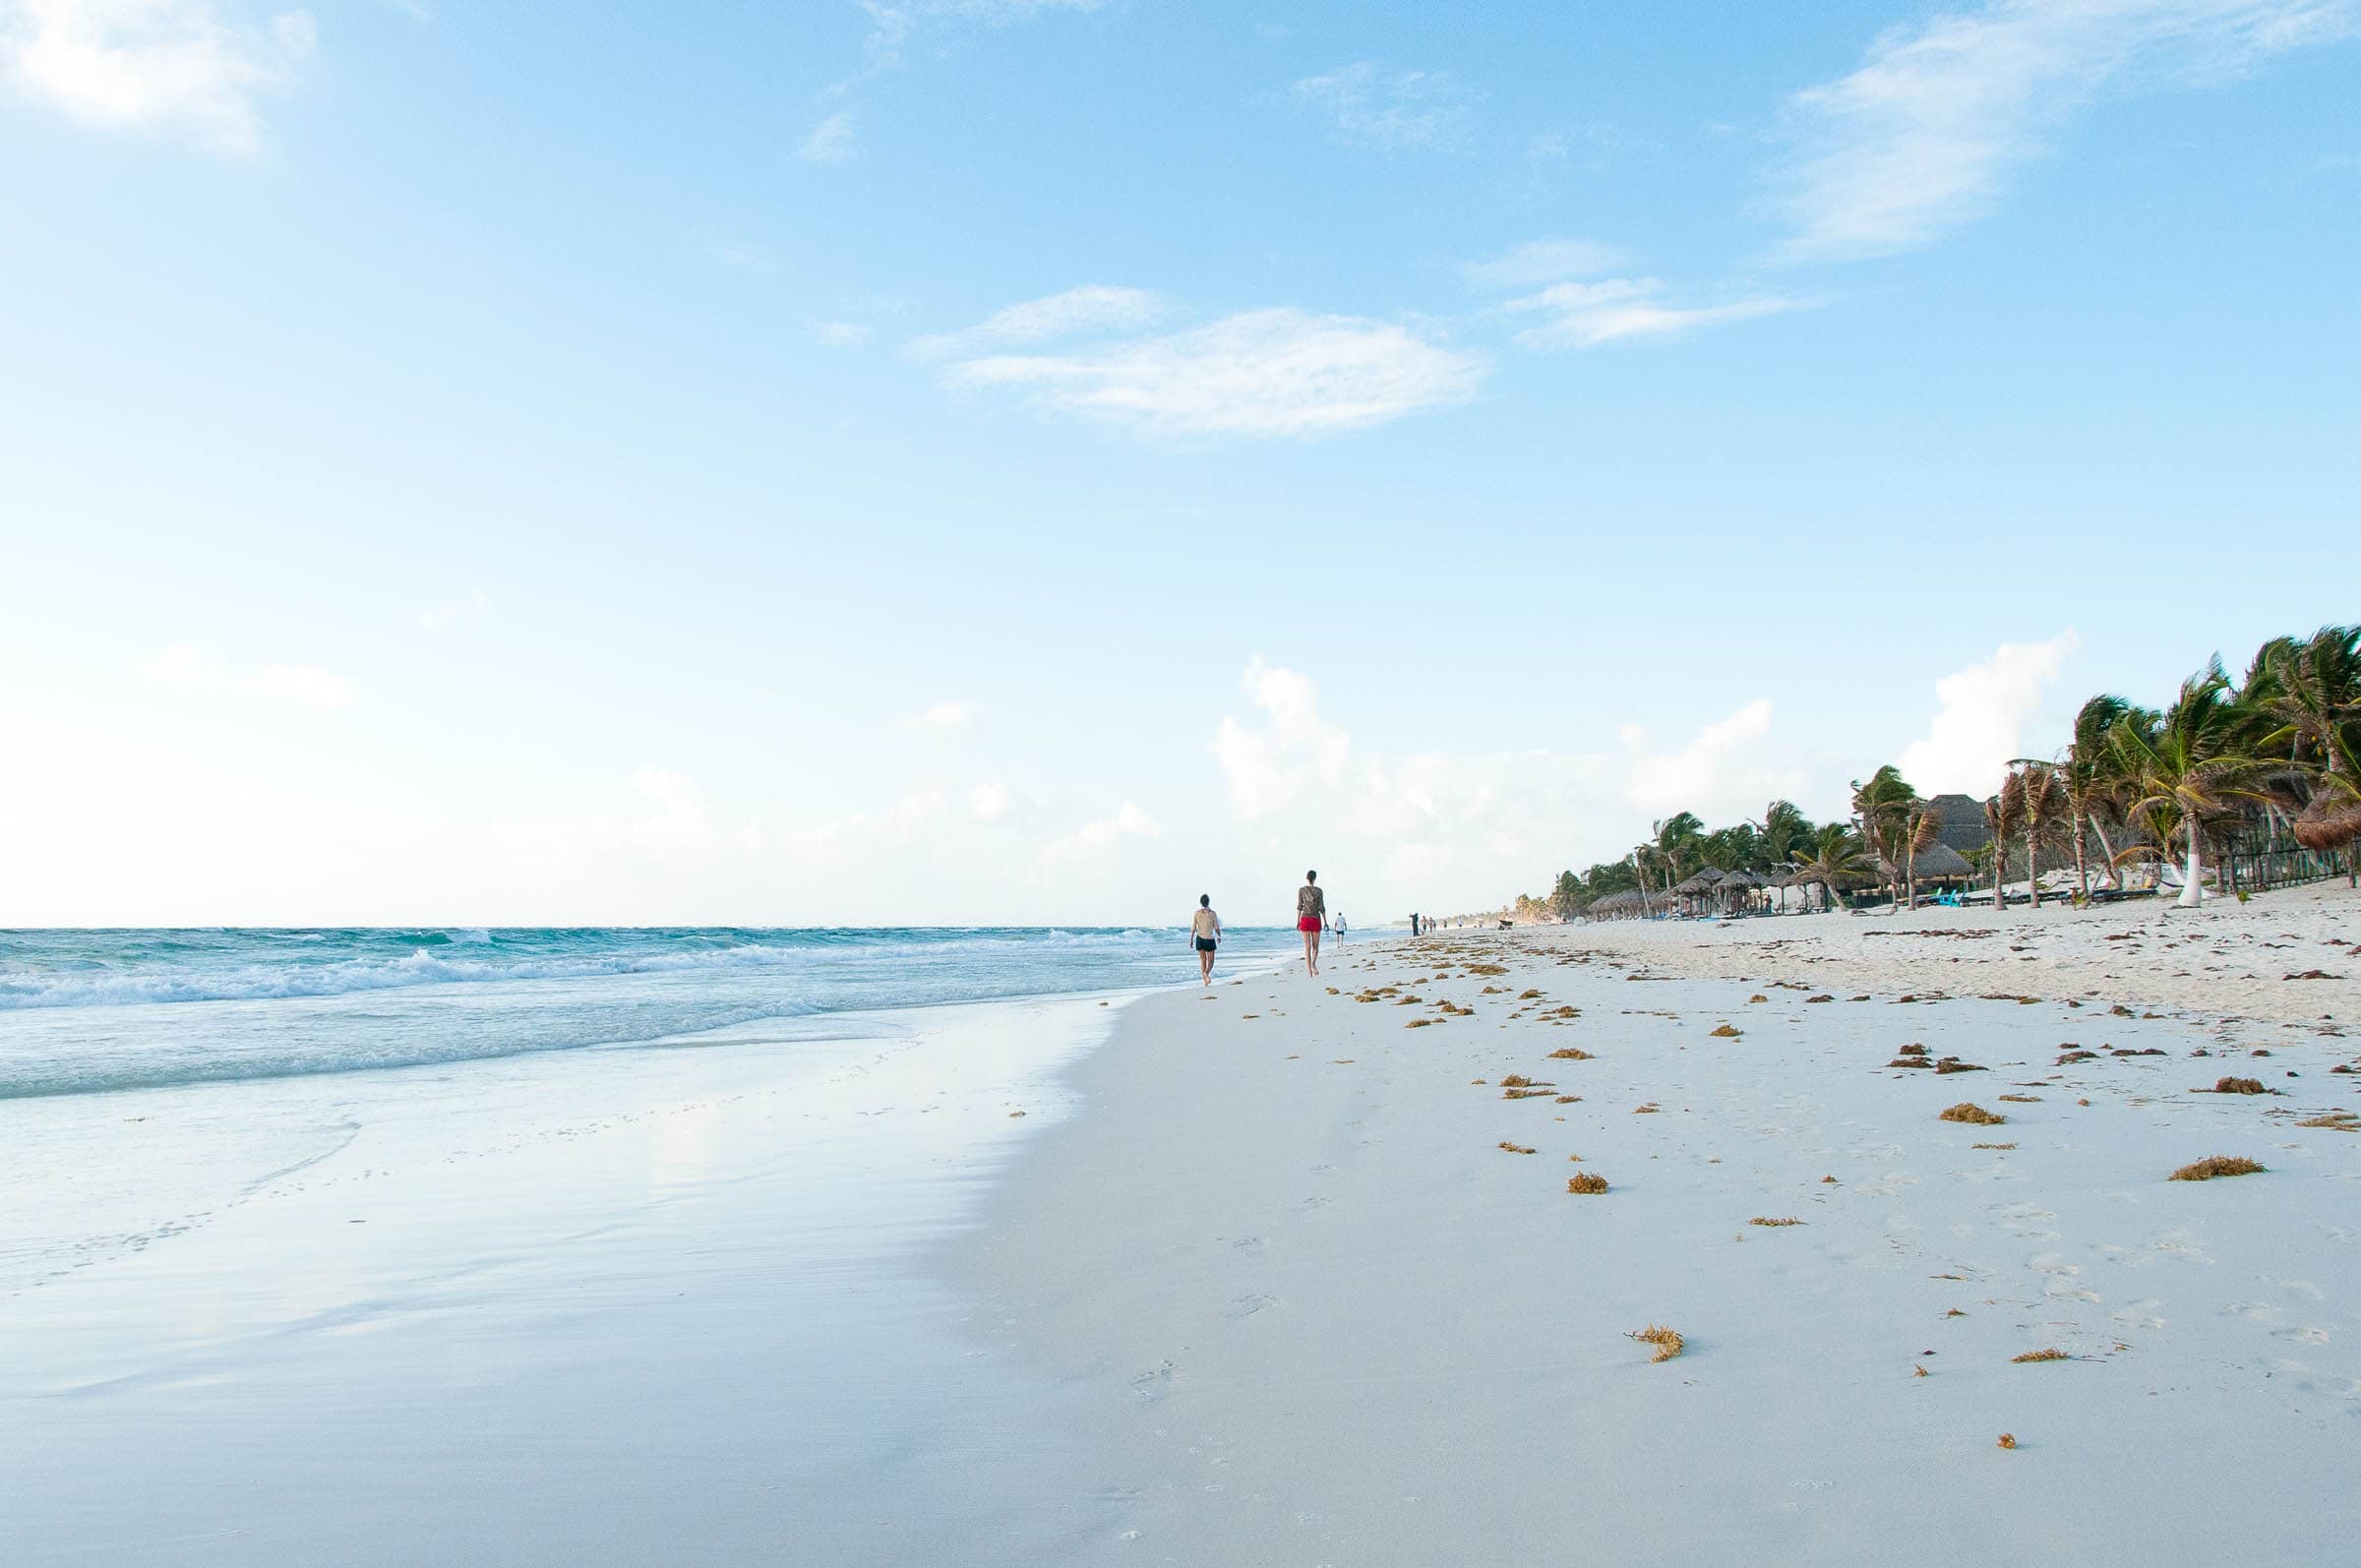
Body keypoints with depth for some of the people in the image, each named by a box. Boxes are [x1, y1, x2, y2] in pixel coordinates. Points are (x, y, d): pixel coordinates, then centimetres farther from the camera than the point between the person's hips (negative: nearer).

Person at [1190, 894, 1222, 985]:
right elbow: (1216, 928, -4)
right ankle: (1206, 973, -22)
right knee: (1210, 961, 9)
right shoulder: (1212, 913, -9)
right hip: (1210, 940, -2)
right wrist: (1219, 937, 14)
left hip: (1200, 939, 2)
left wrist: (1191, 939, 6)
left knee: (1202, 960, 14)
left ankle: (1205, 981, 10)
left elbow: (1193, 928, -5)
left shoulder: (1196, 913, -6)